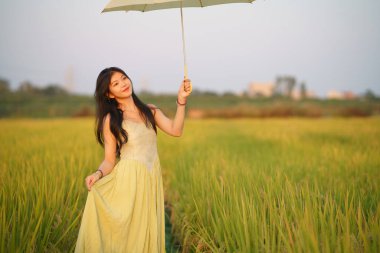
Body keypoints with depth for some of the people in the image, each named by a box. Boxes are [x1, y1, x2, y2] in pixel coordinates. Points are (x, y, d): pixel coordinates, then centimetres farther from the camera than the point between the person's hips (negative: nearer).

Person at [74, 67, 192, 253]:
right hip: (128, 180, -4)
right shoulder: (110, 120, -5)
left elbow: (175, 130, -6)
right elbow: (109, 160, -5)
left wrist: (181, 100, -15)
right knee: (127, 232, 1)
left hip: (151, 180, 4)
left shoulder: (150, 111, 6)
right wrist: (98, 174, -26)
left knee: (148, 232, 10)